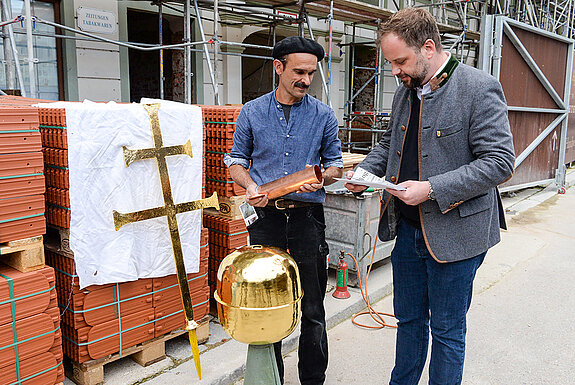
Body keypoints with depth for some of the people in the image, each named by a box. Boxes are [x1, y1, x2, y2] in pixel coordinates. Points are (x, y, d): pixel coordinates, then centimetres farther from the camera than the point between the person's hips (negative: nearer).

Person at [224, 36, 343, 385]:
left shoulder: (324, 115, 4)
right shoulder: (252, 113, 5)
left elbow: (335, 164, 9)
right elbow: (237, 161, 11)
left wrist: (321, 177, -13)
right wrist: (250, 186, -8)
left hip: (308, 216, 0)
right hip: (265, 216, 1)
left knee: (313, 311, 6)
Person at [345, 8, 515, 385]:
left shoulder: (480, 88, -14)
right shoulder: (405, 92, 8)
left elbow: (500, 162, -18)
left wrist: (431, 189, -24)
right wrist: (364, 172, 2)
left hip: (454, 233, -6)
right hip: (408, 228, 7)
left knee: (447, 330, 9)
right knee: (409, 318, 20)